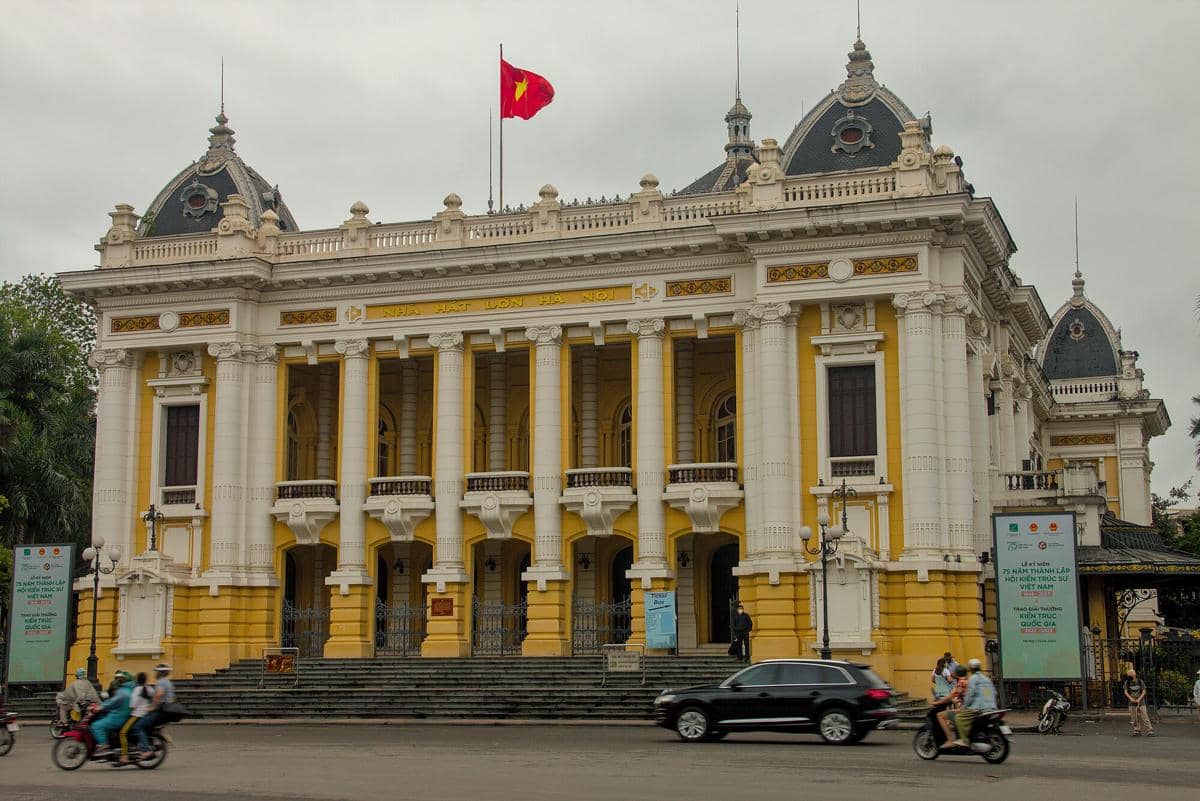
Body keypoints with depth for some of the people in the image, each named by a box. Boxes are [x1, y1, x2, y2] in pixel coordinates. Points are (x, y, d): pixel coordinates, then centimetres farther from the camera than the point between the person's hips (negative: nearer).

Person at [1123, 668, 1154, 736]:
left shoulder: (1140, 682, 1)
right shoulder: (1127, 683, 3)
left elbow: (1144, 692, -1)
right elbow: (1126, 692, 0)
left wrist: (1139, 699, -13)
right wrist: (1131, 698, -16)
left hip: (1141, 702, -1)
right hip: (1132, 703, 1)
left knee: (1145, 717, -7)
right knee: (1134, 718, 1)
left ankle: (1150, 731, -7)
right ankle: (1137, 731, 10)